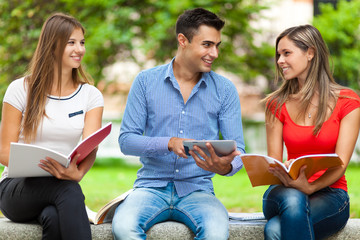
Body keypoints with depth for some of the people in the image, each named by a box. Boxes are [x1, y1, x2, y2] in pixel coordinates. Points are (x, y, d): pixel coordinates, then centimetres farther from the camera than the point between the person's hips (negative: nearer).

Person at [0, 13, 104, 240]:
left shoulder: (91, 96, 8)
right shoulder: (21, 90, 1)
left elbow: (90, 148, -8)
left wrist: (78, 173, -34)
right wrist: (39, 167, -24)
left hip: (63, 186, 1)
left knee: (55, 219, -37)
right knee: (68, 189, -36)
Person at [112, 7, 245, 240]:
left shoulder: (225, 90, 6)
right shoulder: (146, 81, 4)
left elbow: (237, 149, 2)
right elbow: (126, 140, 0)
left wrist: (226, 166, -23)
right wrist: (169, 143, -18)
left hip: (197, 190, 1)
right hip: (152, 186, 0)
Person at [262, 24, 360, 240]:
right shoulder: (278, 104, 10)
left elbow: (340, 164, -7)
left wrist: (309, 187, -26)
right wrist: (286, 179, -21)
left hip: (329, 193, -2)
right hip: (284, 191, 3)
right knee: (292, 199, -38)